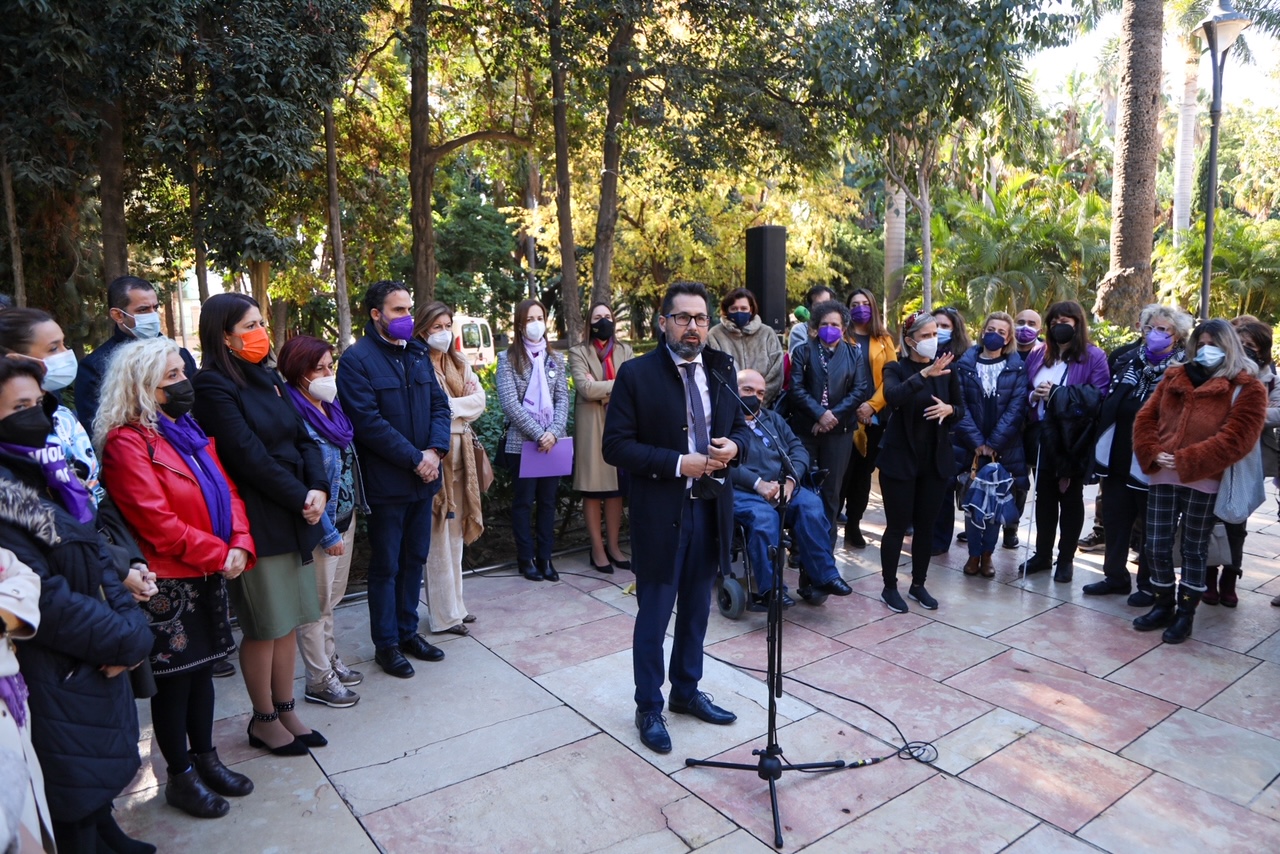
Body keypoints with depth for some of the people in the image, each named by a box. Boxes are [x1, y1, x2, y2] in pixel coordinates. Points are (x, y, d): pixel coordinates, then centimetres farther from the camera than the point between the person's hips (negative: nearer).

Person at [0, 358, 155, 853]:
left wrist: (133, 623, -7)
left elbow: (98, 557, 7)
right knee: (75, 812, 9)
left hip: (98, 665, 8)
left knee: (100, 779, 24)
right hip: (56, 679, -8)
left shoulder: (46, 476, 6)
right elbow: (46, 599, -23)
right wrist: (128, 641, -15)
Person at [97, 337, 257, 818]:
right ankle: (180, 776, 24)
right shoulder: (126, 444, -15)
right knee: (175, 676, 7)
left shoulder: (190, 431, 10)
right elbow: (157, 522, -21)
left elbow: (226, 490, 8)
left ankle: (205, 758, 34)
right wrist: (219, 554, -16)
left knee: (202, 668, 18)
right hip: (168, 582, -7)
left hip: (210, 575, 7)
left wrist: (240, 545, -7)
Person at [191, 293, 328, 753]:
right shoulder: (214, 386, -11)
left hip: (293, 516, 7)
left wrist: (318, 488, -7)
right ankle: (264, 720, 22)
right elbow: (250, 457, -17)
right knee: (264, 626, 5)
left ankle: (286, 711, 27)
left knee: (288, 619, 14)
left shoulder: (269, 378, 12)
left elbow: (303, 439, 8)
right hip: (256, 521, -7)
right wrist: (300, 497, -11)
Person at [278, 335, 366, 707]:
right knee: (317, 602, 7)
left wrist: (350, 517, 12)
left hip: (345, 514, 8)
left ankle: (330, 660, 36)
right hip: (320, 523, -7)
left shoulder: (331, 406, 3)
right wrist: (328, 534, -15)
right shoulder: (295, 418, -21)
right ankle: (319, 681, 22)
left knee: (332, 597, 20)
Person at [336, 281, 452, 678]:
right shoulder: (357, 359, -11)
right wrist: (415, 459, -17)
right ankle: (386, 643, 21)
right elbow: (368, 422, -18)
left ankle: (408, 631, 31)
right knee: (387, 566, 6)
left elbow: (439, 404, 8)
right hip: (386, 481, -6)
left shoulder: (418, 353, 10)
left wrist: (435, 450, -9)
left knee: (415, 559, 16)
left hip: (423, 478, 6)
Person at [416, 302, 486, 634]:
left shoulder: (459, 364, 14)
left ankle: (454, 604, 23)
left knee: (455, 530, 12)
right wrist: (460, 407, -11)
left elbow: (479, 400, 3)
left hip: (459, 451, 7)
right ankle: (443, 614, 8)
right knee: (437, 532, -2)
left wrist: (448, 406, -11)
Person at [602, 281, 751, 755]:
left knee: (696, 609, 19)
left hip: (711, 507, 5)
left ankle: (686, 692, 40)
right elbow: (616, 446, -13)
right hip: (660, 511, -5)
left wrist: (732, 445, -10)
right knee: (654, 615, 8)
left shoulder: (721, 369, 5)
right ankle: (648, 708, 28)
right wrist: (677, 463, -21)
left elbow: (740, 426, 14)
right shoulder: (637, 373, -11)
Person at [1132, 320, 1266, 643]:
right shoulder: (1174, 377, 14)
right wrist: (1152, 453, -8)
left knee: (1194, 550, 8)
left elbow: (1235, 439, -13)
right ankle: (1164, 606, 25)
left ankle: (1185, 614, 20)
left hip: (1202, 481, -4)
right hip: (1163, 476, 4)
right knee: (1157, 547, 7)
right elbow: (1146, 416, 9)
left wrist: (1185, 461, -18)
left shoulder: (1246, 388, -1)